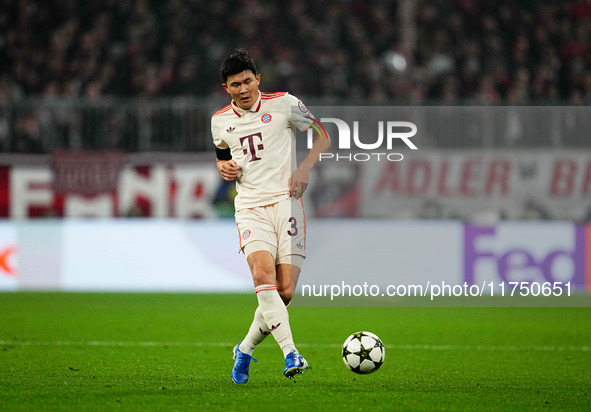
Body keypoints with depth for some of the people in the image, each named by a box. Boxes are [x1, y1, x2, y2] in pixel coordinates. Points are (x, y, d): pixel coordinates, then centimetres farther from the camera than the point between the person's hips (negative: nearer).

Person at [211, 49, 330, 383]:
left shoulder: (283, 104, 1)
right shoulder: (220, 121, 11)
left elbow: (323, 136, 8)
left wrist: (304, 169, -8)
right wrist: (223, 168, 5)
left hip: (285, 201, -1)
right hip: (250, 206, 1)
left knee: (285, 291, -7)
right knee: (263, 274, -26)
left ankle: (245, 349, 17)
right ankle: (291, 354, -33)